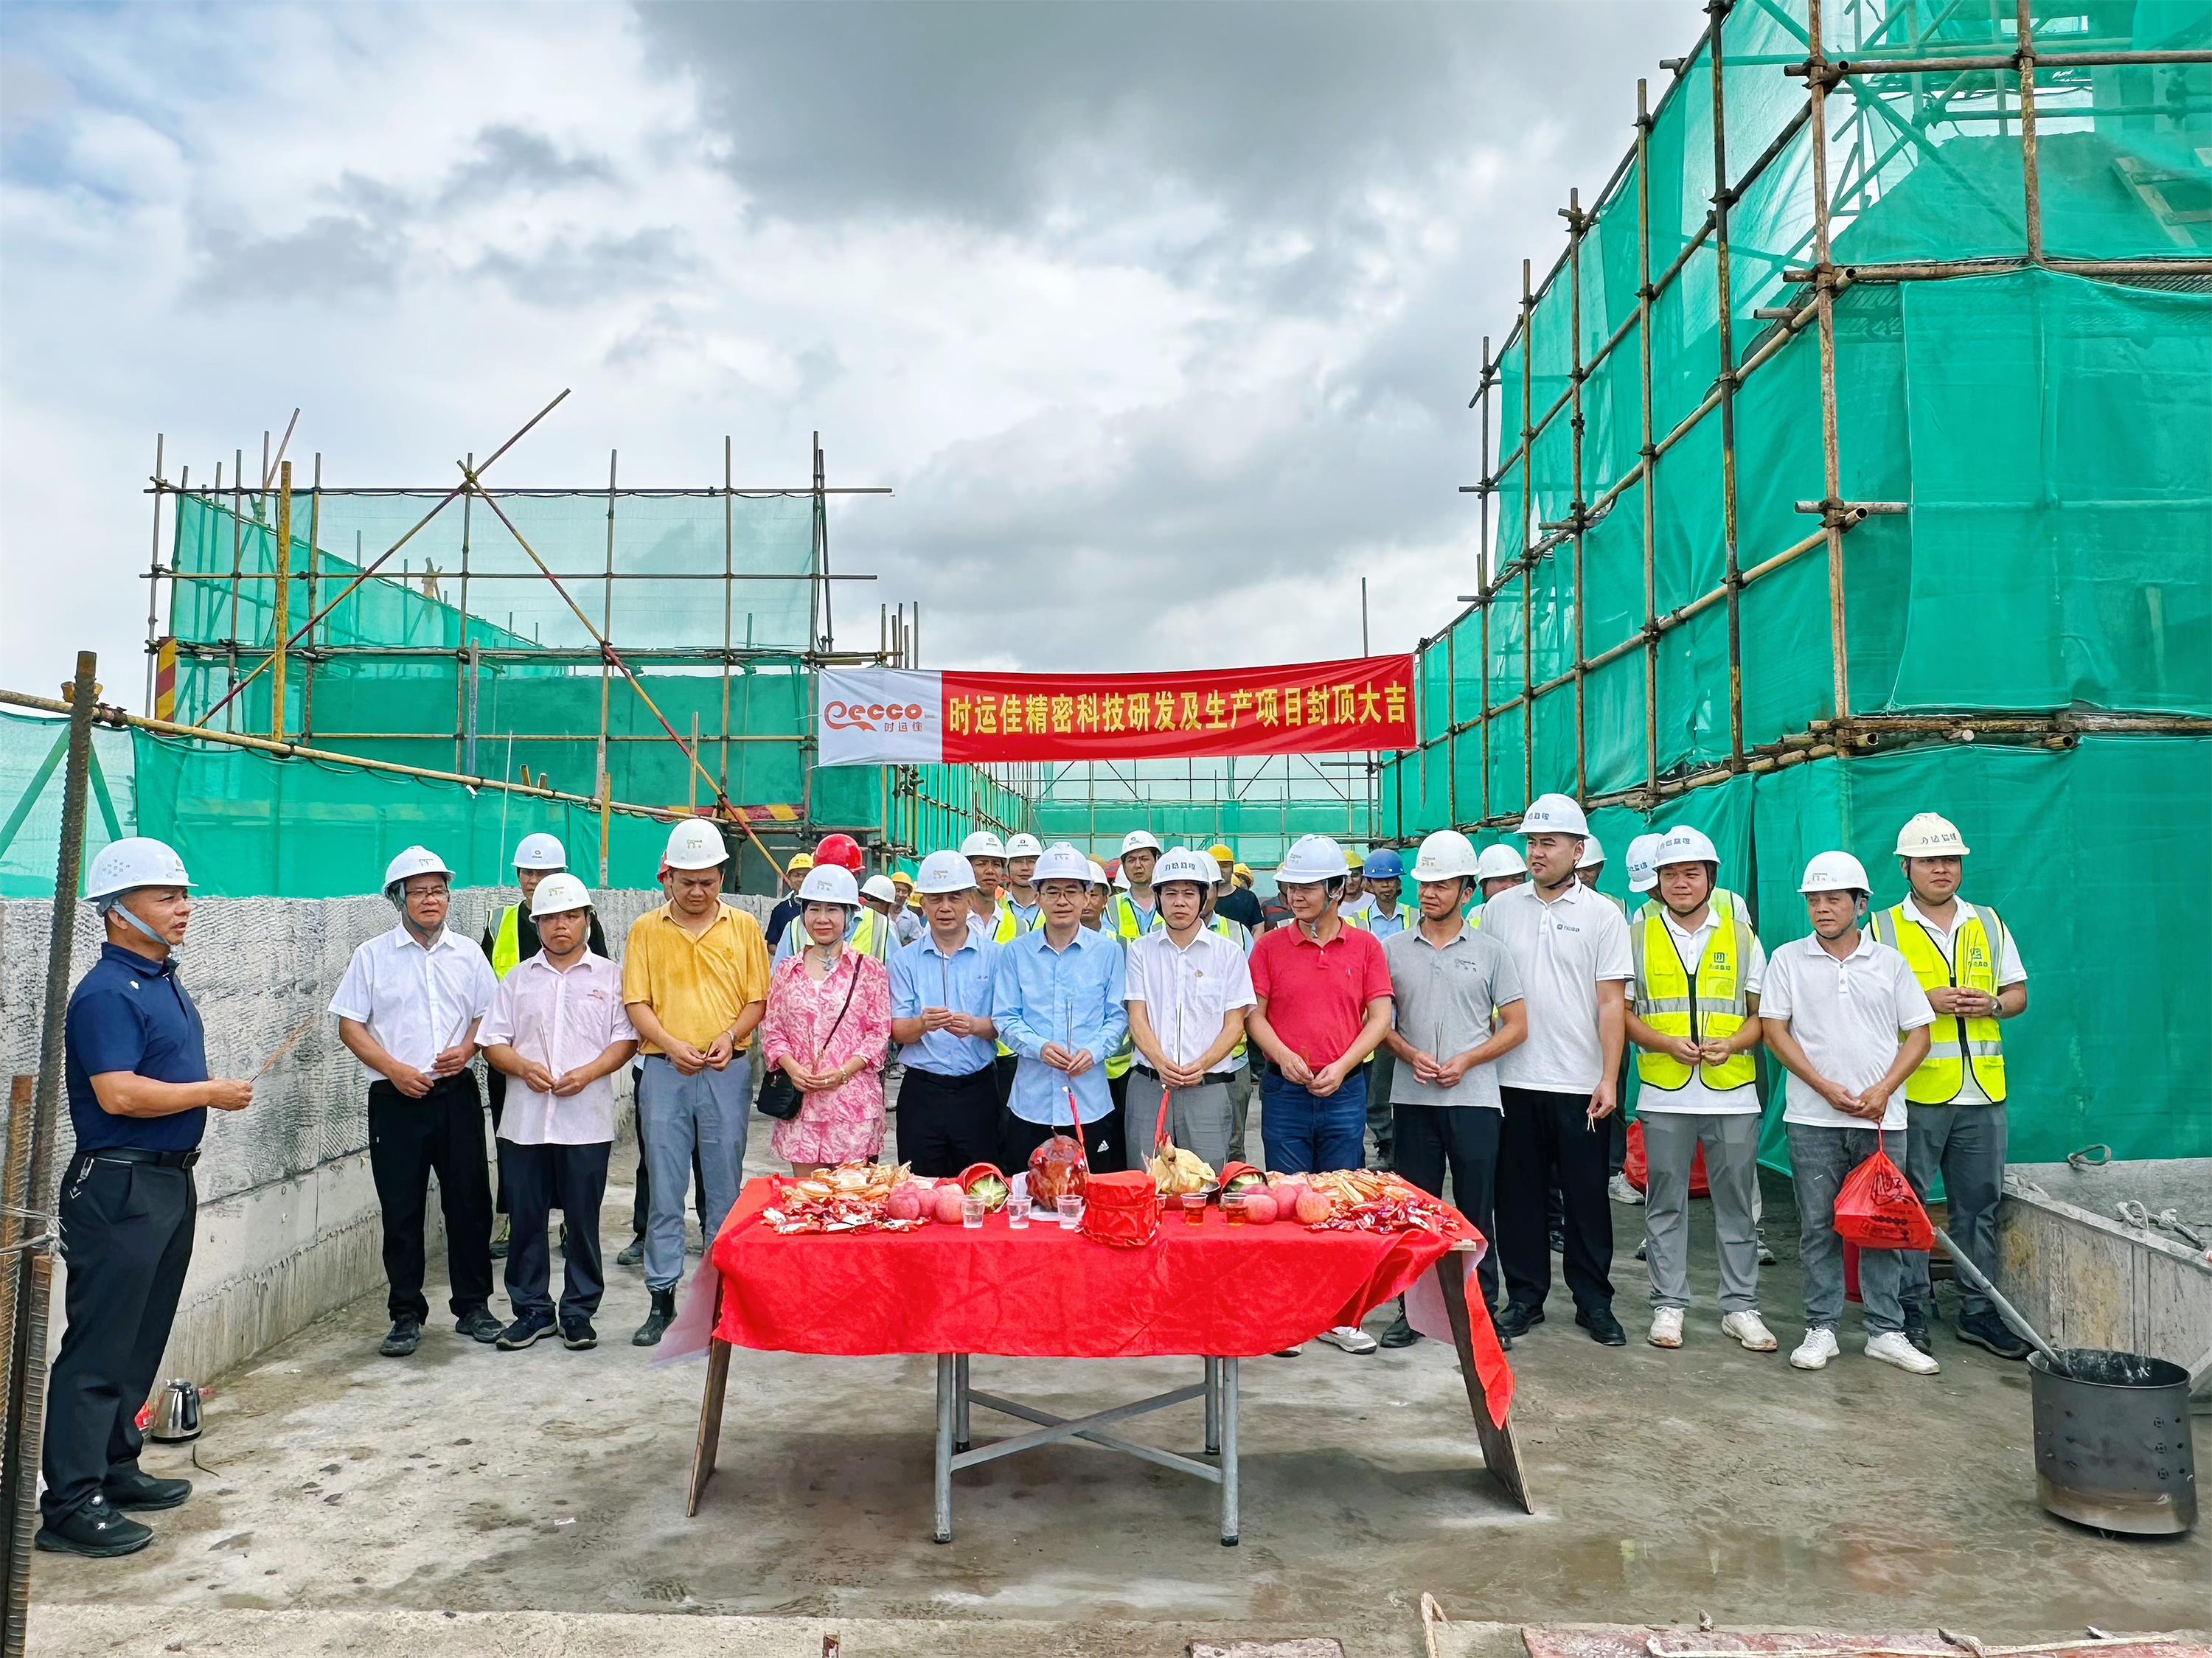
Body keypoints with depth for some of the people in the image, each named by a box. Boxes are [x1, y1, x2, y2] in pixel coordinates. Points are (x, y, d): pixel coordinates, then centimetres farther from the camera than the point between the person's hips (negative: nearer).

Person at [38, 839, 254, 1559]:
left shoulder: (165, 981, 12)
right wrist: (213, 1093, -16)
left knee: (141, 1343, 16)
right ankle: (70, 1504, 2)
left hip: (169, 1181, 9)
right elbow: (118, 1093, -26)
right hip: (119, 1188, -9)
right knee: (100, 1347, -4)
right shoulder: (107, 994, -17)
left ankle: (116, 1469, 28)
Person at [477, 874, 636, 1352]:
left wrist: (589, 1072, -15)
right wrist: (524, 1067, -9)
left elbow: (626, 1038, 0)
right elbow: (493, 1042, 9)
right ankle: (532, 1309, 20)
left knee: (583, 1219, 3)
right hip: (525, 1120, 2)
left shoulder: (609, 976, 5)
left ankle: (578, 1312, 16)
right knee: (526, 1218, 7)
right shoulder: (518, 979, 12)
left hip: (586, 1121, -2)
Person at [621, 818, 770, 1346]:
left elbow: (757, 1000, 5)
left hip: (727, 1072, 0)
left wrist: (729, 1037, -13)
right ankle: (662, 1300, 13)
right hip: (664, 1073, 0)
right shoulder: (646, 930, 5)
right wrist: (671, 1044, -14)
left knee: (725, 1188, 6)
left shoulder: (744, 927, 6)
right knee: (664, 1189, 3)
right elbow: (636, 1003, 1)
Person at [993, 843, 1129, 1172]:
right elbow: (1004, 1019, 4)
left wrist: (1094, 1050, -14)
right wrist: (1039, 1047, -14)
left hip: (1090, 1102, 0)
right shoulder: (1015, 953, 4)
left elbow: (1118, 1016, 5)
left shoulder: (1107, 951, 3)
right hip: (1030, 1102, 1)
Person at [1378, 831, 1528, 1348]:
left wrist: (1467, 1060, -10)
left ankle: (1483, 1308, 15)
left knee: (1476, 1209, 3)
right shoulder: (1392, 949, 7)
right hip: (1412, 1098, 2)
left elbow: (1517, 1026, 3)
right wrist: (1409, 1054, -9)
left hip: (1474, 1098, -1)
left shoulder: (1489, 950, 4)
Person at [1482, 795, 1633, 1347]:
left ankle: (1594, 1302, 19)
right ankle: (1525, 1296, 21)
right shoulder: (1499, 909, 6)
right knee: (1518, 1194, 9)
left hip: (1579, 1083, -2)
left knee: (1586, 1197, 6)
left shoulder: (1602, 916, 0)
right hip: (1513, 1078, 2)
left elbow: (1612, 1004, -3)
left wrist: (1609, 1079, -9)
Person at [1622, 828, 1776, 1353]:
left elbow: (1762, 1012, 8)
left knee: (1737, 1203, 7)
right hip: (1664, 1095, -1)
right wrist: (1667, 1044, -13)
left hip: (1732, 1093, 1)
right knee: (1665, 1203, 6)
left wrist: (1732, 1044, -11)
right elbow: (1622, 1011, 3)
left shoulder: (1740, 933, 7)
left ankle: (1740, 1306, 19)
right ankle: (1668, 1306, 16)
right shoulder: (1638, 934, 3)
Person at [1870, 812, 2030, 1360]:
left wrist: (1993, 1004, -5)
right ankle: (1911, 1310, 11)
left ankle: (1977, 1310, 21)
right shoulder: (1883, 929, 1)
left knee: (1979, 1204, 10)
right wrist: (1924, 1002, -16)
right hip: (1913, 1091, -4)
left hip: (1982, 1091, 4)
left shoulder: (1988, 924, 13)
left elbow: (2018, 993, 16)